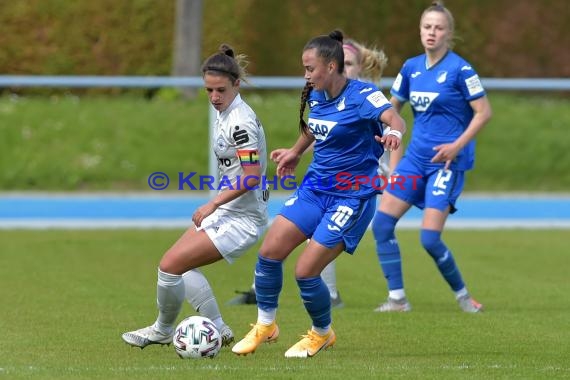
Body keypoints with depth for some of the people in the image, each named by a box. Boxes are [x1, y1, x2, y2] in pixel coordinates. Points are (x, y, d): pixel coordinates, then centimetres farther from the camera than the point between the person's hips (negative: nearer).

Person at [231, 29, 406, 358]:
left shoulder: (362, 95, -19)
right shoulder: (316, 96, 3)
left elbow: (392, 118, -38)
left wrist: (395, 133, -59)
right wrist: (296, 152, 34)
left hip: (351, 196, -7)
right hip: (315, 187, 7)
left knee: (306, 272, -10)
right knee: (269, 251, -3)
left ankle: (322, 334, 18)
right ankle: (265, 326, 19)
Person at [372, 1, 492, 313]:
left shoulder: (459, 69, -12)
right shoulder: (411, 68, 7)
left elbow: (484, 112, -11)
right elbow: (392, 107, 18)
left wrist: (458, 145, -19)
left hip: (447, 161, -7)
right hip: (416, 157, 7)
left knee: (429, 238, -13)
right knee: (381, 224, -3)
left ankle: (463, 296, 9)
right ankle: (397, 298, 5)